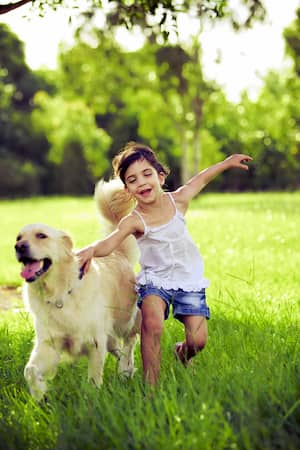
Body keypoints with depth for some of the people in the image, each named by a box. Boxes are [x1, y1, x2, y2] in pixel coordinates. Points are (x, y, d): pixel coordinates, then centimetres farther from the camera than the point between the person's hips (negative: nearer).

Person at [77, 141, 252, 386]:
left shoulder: (177, 201, -9)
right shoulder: (133, 221, -19)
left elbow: (201, 179, 10)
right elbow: (109, 242, -36)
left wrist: (228, 162, 23)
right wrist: (90, 250, -59)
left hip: (189, 278, 2)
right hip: (155, 279, -2)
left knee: (197, 340, -9)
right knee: (152, 323, -32)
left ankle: (181, 353, 30)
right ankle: (151, 386, -16)